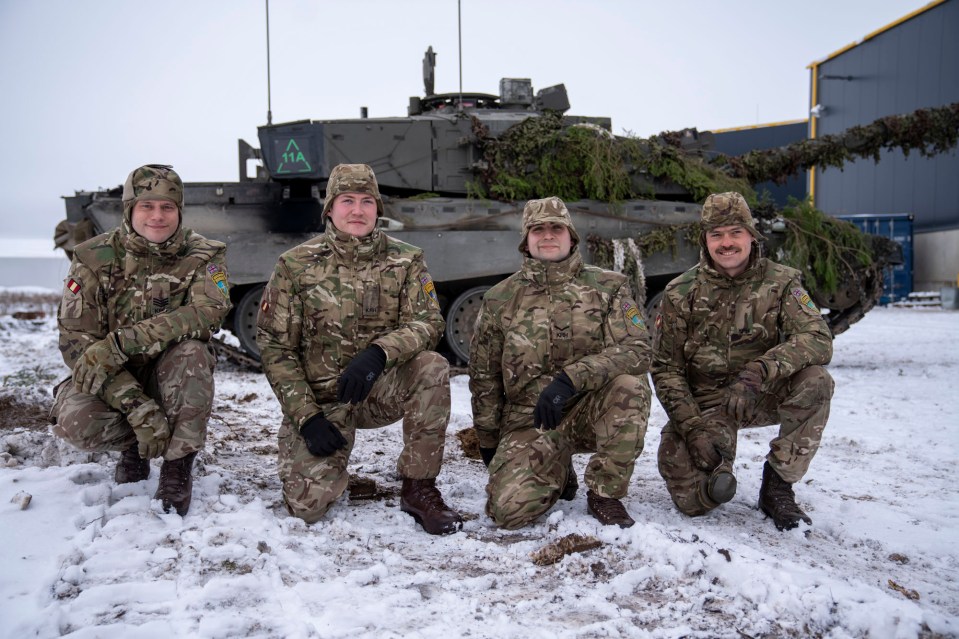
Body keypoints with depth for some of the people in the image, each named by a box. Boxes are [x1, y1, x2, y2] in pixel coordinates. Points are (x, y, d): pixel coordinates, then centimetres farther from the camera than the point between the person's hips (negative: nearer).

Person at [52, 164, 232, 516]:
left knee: (191, 352, -33)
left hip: (173, 376, 0)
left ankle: (179, 463, -16)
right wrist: (138, 406, -29)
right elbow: (76, 340, -16)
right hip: (111, 380, 1)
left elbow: (209, 311, -28)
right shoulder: (94, 257, -10)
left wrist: (120, 342, -37)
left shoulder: (203, 255, -9)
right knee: (76, 422, -29)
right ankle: (132, 444, 6)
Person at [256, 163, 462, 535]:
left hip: (381, 389, 1)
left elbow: (428, 323, -13)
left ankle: (418, 488, -14)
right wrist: (306, 417, -13)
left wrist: (378, 353, -33)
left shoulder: (406, 261, -2)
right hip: (320, 399, -1)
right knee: (307, 505, -17)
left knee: (432, 368, -30)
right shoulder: (295, 265, -5)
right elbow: (275, 347, -4)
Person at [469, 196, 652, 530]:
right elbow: (484, 376, 11)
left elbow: (636, 350, -15)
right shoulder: (500, 299, 3)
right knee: (509, 508, -22)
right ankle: (557, 474, 15)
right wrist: (488, 442, 13)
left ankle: (605, 493, -10)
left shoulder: (607, 286, 0)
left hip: (591, 411, 0)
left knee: (630, 385, -33)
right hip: (529, 420, 1)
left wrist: (569, 379, -28)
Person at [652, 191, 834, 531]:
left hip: (763, 397, 1)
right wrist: (693, 427, -17)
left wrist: (758, 371, -38)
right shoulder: (681, 293, -5)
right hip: (703, 404, -1)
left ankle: (777, 485, -9)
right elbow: (665, 368, -5)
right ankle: (718, 469, 18)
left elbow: (818, 339, -21)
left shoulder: (781, 282, -5)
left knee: (815, 381, -29)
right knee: (693, 499, -20)